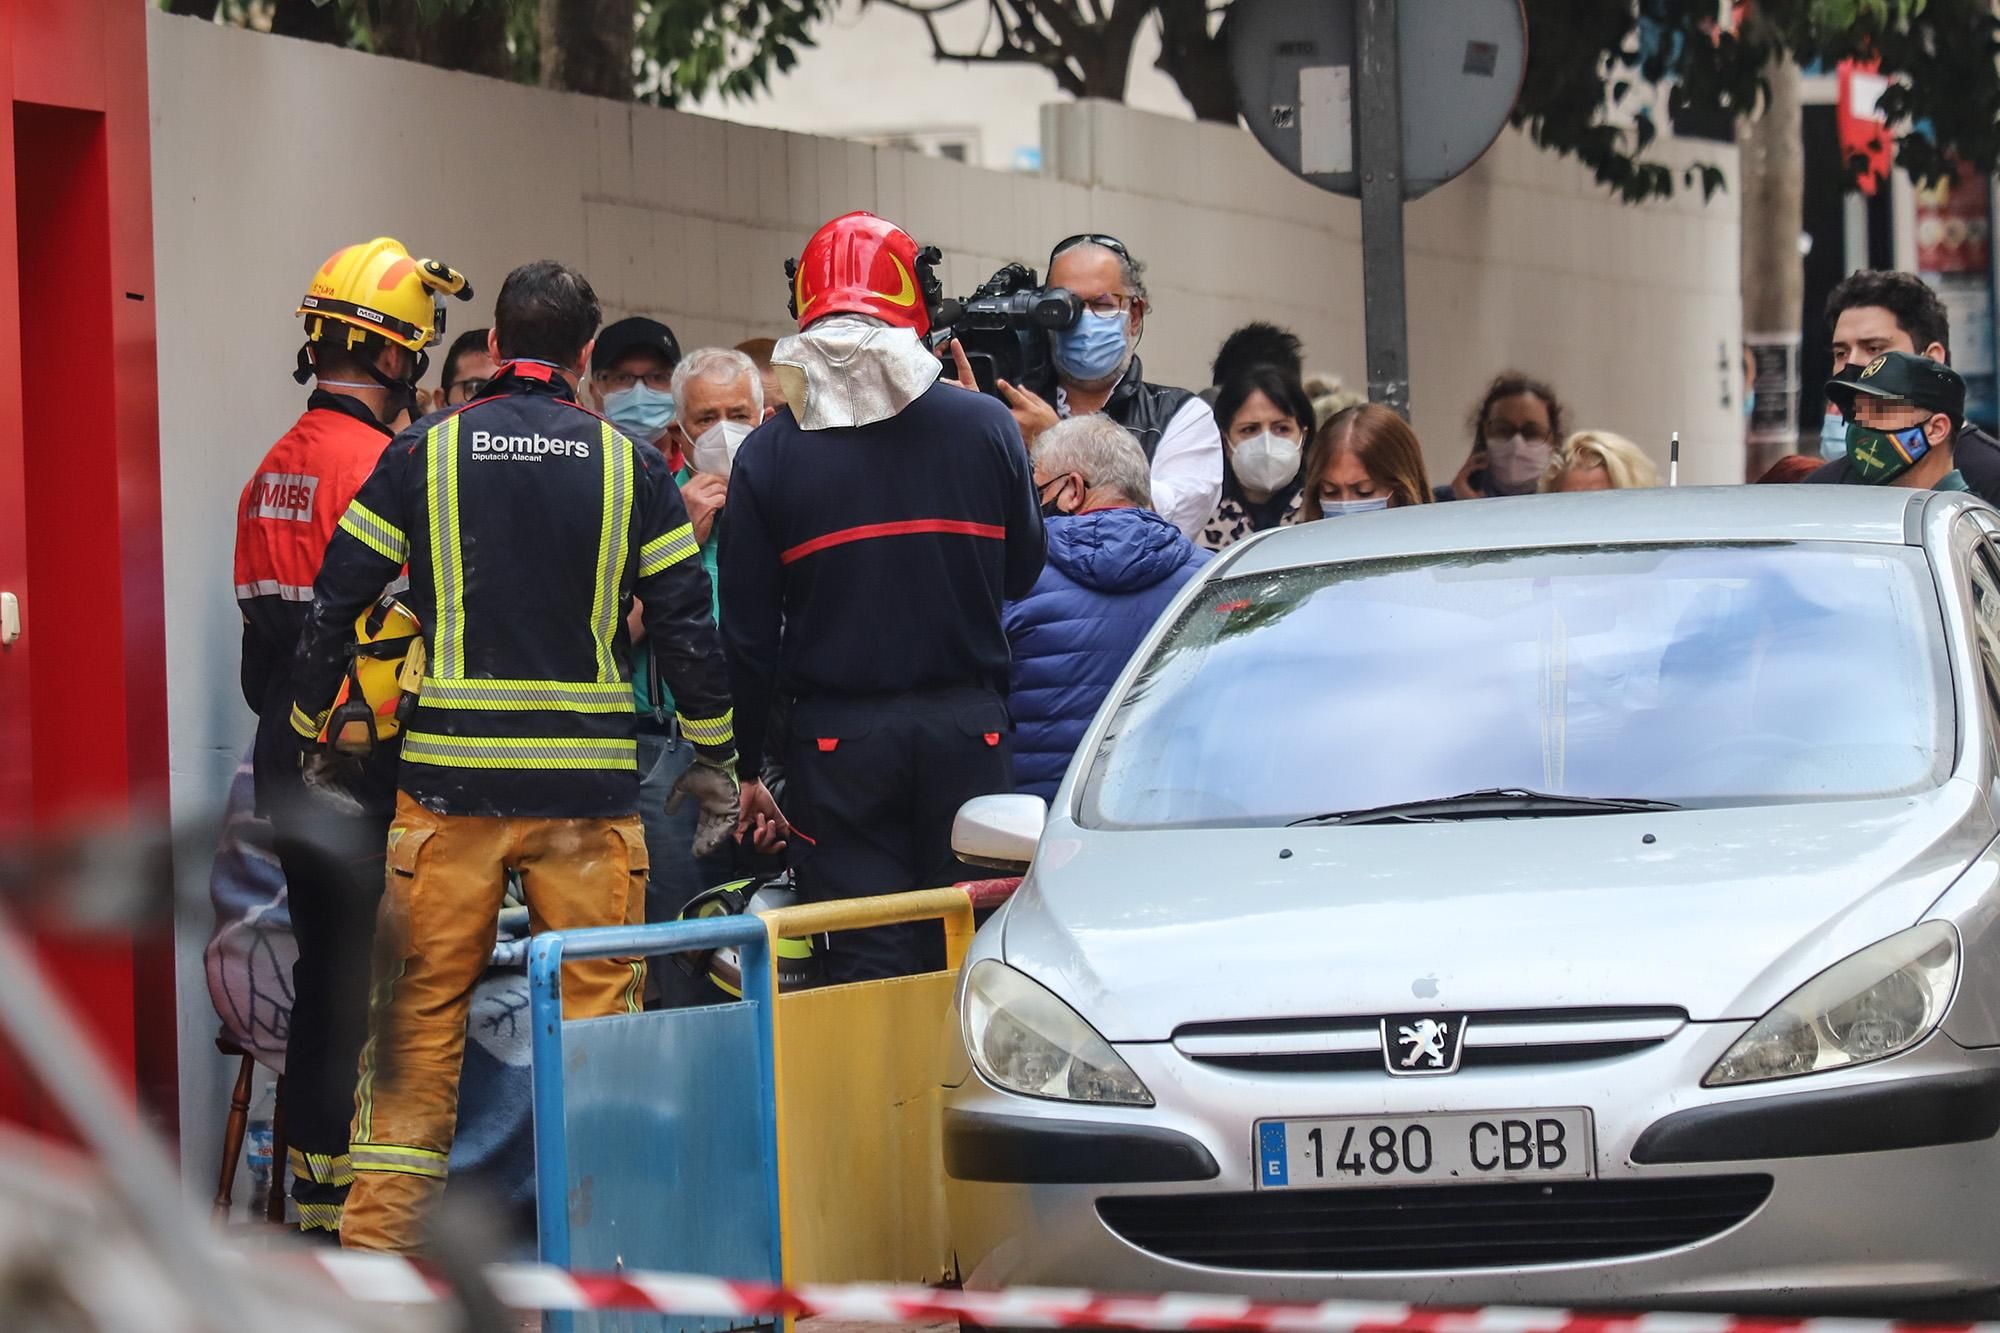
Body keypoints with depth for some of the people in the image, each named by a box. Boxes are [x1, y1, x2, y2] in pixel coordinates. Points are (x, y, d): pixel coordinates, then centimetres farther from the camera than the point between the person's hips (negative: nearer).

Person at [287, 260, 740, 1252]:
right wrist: (715, 760, 13)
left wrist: (311, 728, 16)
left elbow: (334, 601, 3)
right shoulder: (629, 466, 3)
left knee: (422, 1008, 4)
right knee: (597, 1010, 5)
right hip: (590, 784, 0)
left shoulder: (424, 456, 2)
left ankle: (377, 1233, 3)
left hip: (449, 781, 0)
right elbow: (686, 622, 2)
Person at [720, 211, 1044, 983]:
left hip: (837, 741, -1)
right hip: (967, 728, 1)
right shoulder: (984, 426, -1)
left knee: (865, 966, 0)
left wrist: (747, 766, 10)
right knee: (961, 960, 6)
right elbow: (1023, 574, 9)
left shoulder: (769, 454, -3)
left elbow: (749, 631, 1)